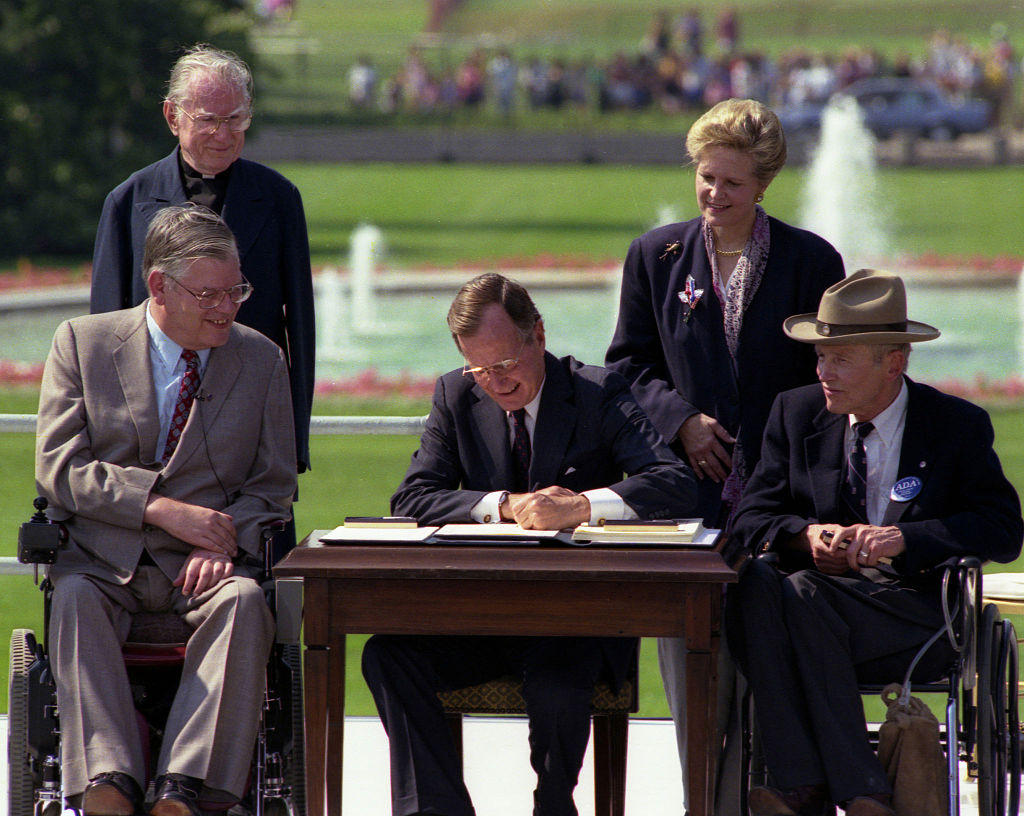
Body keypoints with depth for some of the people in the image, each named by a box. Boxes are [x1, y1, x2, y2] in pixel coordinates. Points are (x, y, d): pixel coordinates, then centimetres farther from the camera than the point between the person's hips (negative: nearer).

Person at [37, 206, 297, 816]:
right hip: (104, 560, -1)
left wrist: (223, 543, -11)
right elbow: (59, 469, -2)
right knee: (75, 601, -35)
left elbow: (273, 486, 11)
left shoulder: (262, 360, 11)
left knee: (244, 602, -33)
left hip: (204, 564, 1)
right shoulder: (82, 343, 6)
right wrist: (163, 509, -15)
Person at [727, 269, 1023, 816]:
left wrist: (904, 538, -20)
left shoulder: (958, 426, 4)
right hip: (820, 592, 4)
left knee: (801, 596, -33)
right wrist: (808, 536, -15)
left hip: (918, 612, -4)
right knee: (755, 583, -32)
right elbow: (753, 518, 9)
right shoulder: (796, 413, 13)